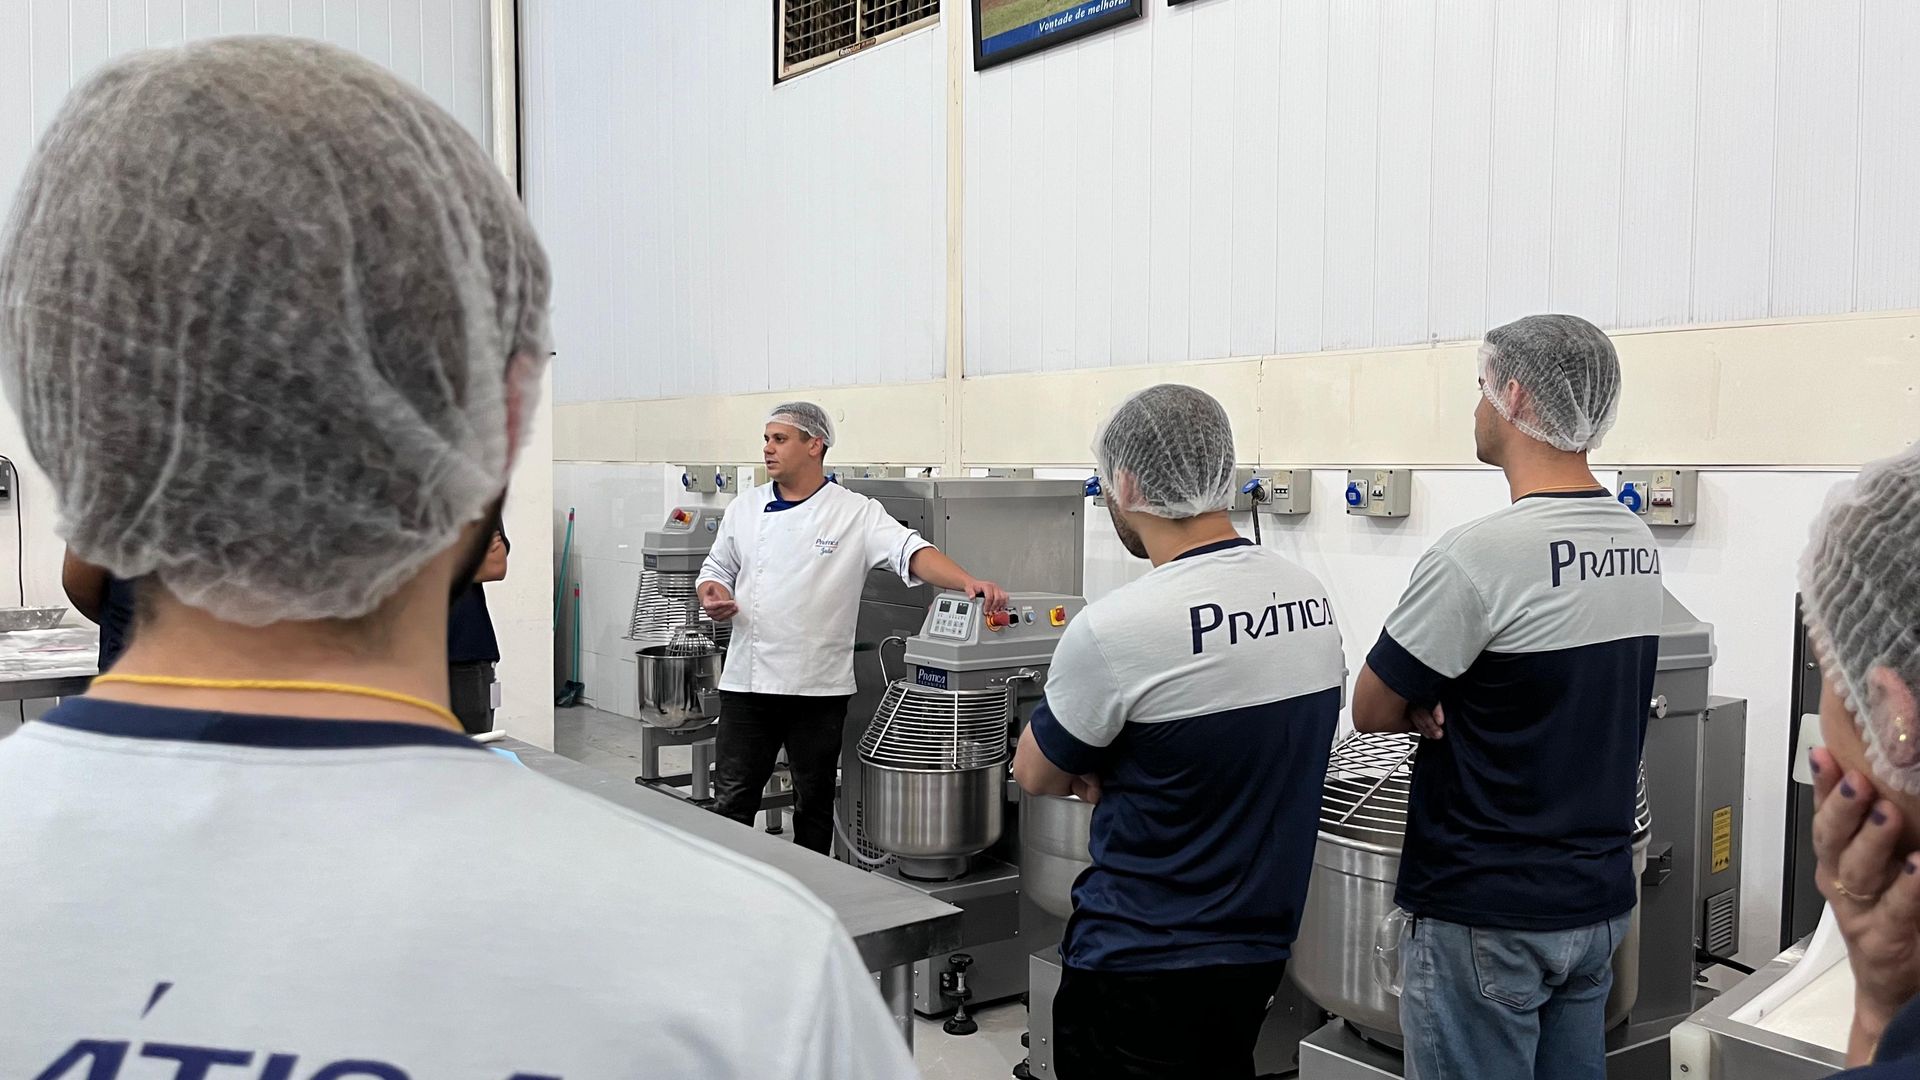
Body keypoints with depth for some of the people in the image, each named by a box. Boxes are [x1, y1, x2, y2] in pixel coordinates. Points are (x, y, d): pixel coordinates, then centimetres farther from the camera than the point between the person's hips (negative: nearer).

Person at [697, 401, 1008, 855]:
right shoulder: (745, 509, 9)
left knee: (814, 802, 11)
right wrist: (712, 595, -5)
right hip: (747, 681, 3)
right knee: (732, 799, 6)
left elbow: (912, 552, -16)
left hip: (818, 686, -2)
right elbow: (717, 568, 18)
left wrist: (969, 583, -32)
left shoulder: (856, 514, -4)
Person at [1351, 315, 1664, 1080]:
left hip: (1488, 916, -7)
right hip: (1599, 901, 8)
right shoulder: (1639, 545, 2)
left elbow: (1372, 711, -14)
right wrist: (1461, 705, -3)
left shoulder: (1477, 555, -23)